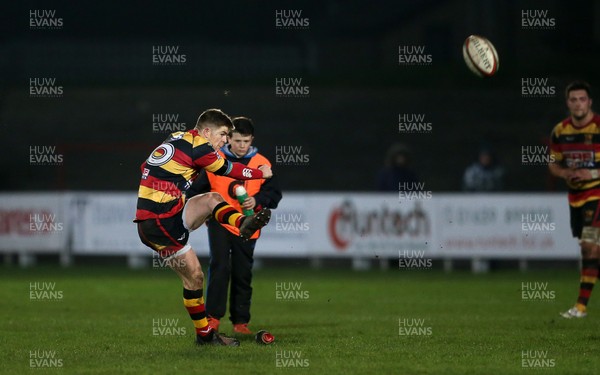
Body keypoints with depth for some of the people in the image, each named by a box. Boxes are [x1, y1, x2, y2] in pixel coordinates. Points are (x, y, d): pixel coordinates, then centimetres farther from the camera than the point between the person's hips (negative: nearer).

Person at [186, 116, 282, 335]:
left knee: (243, 275, 6)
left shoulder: (261, 164, 0)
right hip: (219, 223, -2)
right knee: (220, 268, -16)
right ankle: (213, 317, -13)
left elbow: (274, 193, 2)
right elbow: (196, 189, 8)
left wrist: (258, 201, -16)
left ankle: (241, 321, 15)